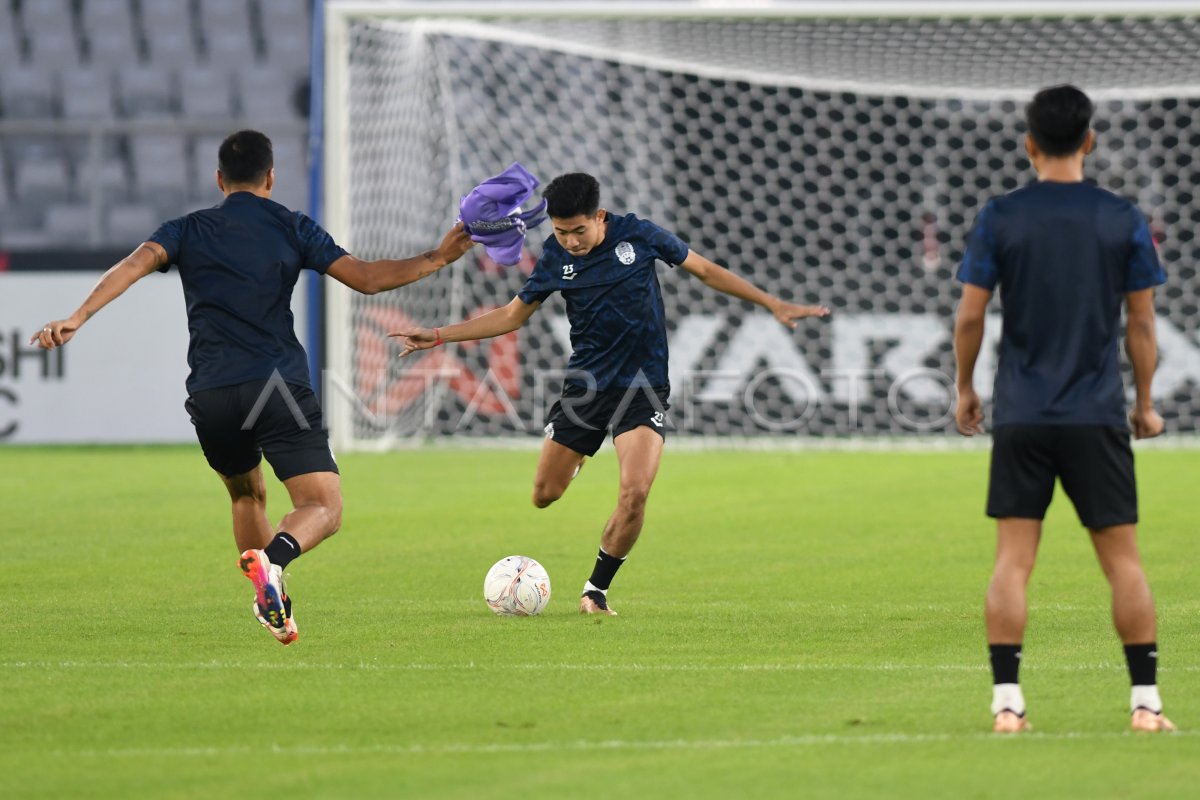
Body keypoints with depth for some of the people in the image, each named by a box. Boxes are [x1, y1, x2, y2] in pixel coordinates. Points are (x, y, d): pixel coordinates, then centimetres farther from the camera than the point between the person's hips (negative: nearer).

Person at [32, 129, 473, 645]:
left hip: (210, 396, 3)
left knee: (247, 495, 29)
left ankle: (272, 608, 22)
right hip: (279, 388, -3)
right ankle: (272, 559, -38)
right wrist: (437, 258, 13)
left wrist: (78, 318, -12)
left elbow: (137, 263, -4)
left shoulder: (188, 231, 15)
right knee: (323, 508, -6)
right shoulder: (292, 229, 11)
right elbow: (366, 278, 4)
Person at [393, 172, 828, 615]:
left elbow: (706, 270, 3)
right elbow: (512, 315, 9)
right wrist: (437, 336, 3)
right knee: (544, 495, 4)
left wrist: (775, 304, 2)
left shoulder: (638, 235, -8)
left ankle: (596, 590, -2)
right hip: (585, 386, 3)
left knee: (634, 494, -21)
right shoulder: (555, 259, -2)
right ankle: (575, 457, 42)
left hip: (642, 386, -3)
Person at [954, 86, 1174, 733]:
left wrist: (965, 389, 14)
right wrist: (1145, 403, 14)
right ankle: (1146, 702, 4)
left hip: (1020, 414, 0)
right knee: (1122, 559, 5)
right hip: (1098, 414, 0)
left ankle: (1007, 702, -4)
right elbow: (1142, 323, 2)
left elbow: (970, 316, -1)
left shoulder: (998, 218, -1)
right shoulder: (1123, 220, 0)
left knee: (1013, 559, 1)